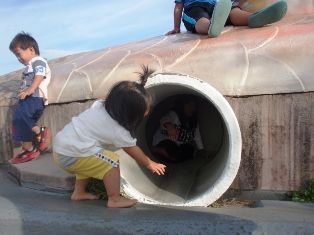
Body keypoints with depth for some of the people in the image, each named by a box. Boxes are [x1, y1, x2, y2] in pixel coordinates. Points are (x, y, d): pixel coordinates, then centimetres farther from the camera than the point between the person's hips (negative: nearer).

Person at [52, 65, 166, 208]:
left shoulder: (100, 104, 2)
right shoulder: (118, 131, -16)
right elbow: (133, 150, -1)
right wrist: (150, 164, 13)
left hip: (62, 145, 9)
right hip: (70, 154, -9)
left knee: (92, 162, 28)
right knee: (111, 161, -9)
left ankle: (79, 192, 36)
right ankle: (114, 199, 1)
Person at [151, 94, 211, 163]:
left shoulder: (193, 122, 6)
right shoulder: (174, 114, -17)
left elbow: (197, 137, 11)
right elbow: (165, 119, -40)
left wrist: (201, 151, 3)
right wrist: (169, 126, -64)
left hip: (178, 146, 8)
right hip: (164, 142, -8)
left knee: (191, 151, -19)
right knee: (179, 155, -34)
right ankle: (153, 149, -17)